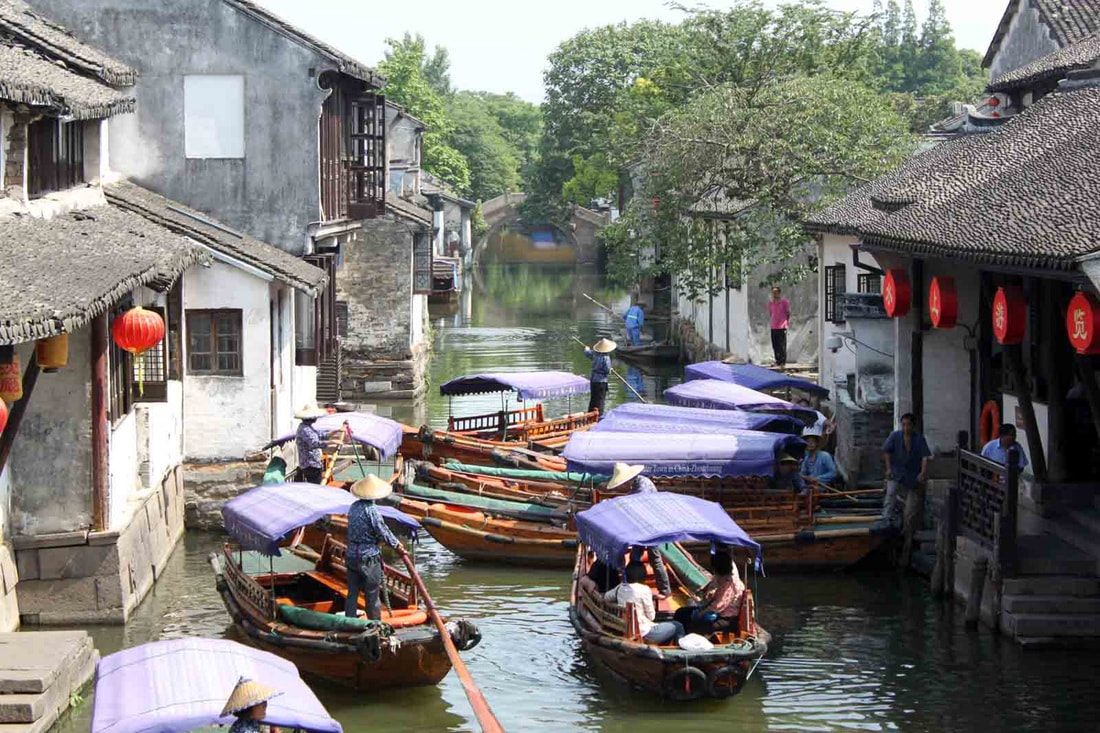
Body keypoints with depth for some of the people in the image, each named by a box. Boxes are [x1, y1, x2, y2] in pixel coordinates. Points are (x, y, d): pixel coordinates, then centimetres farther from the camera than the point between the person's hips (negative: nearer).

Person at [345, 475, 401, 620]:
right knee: (372, 595, 7)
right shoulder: (372, 511, -20)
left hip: (352, 556, 6)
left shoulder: (354, 507, 2)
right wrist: (395, 543, 5)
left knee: (352, 593, 13)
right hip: (369, 558, -6)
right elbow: (383, 532, -15)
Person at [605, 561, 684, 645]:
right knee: (677, 626, 9)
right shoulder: (644, 589, -17)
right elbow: (651, 616, -10)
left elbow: (606, 597, 20)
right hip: (645, 633, -8)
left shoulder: (621, 588, 1)